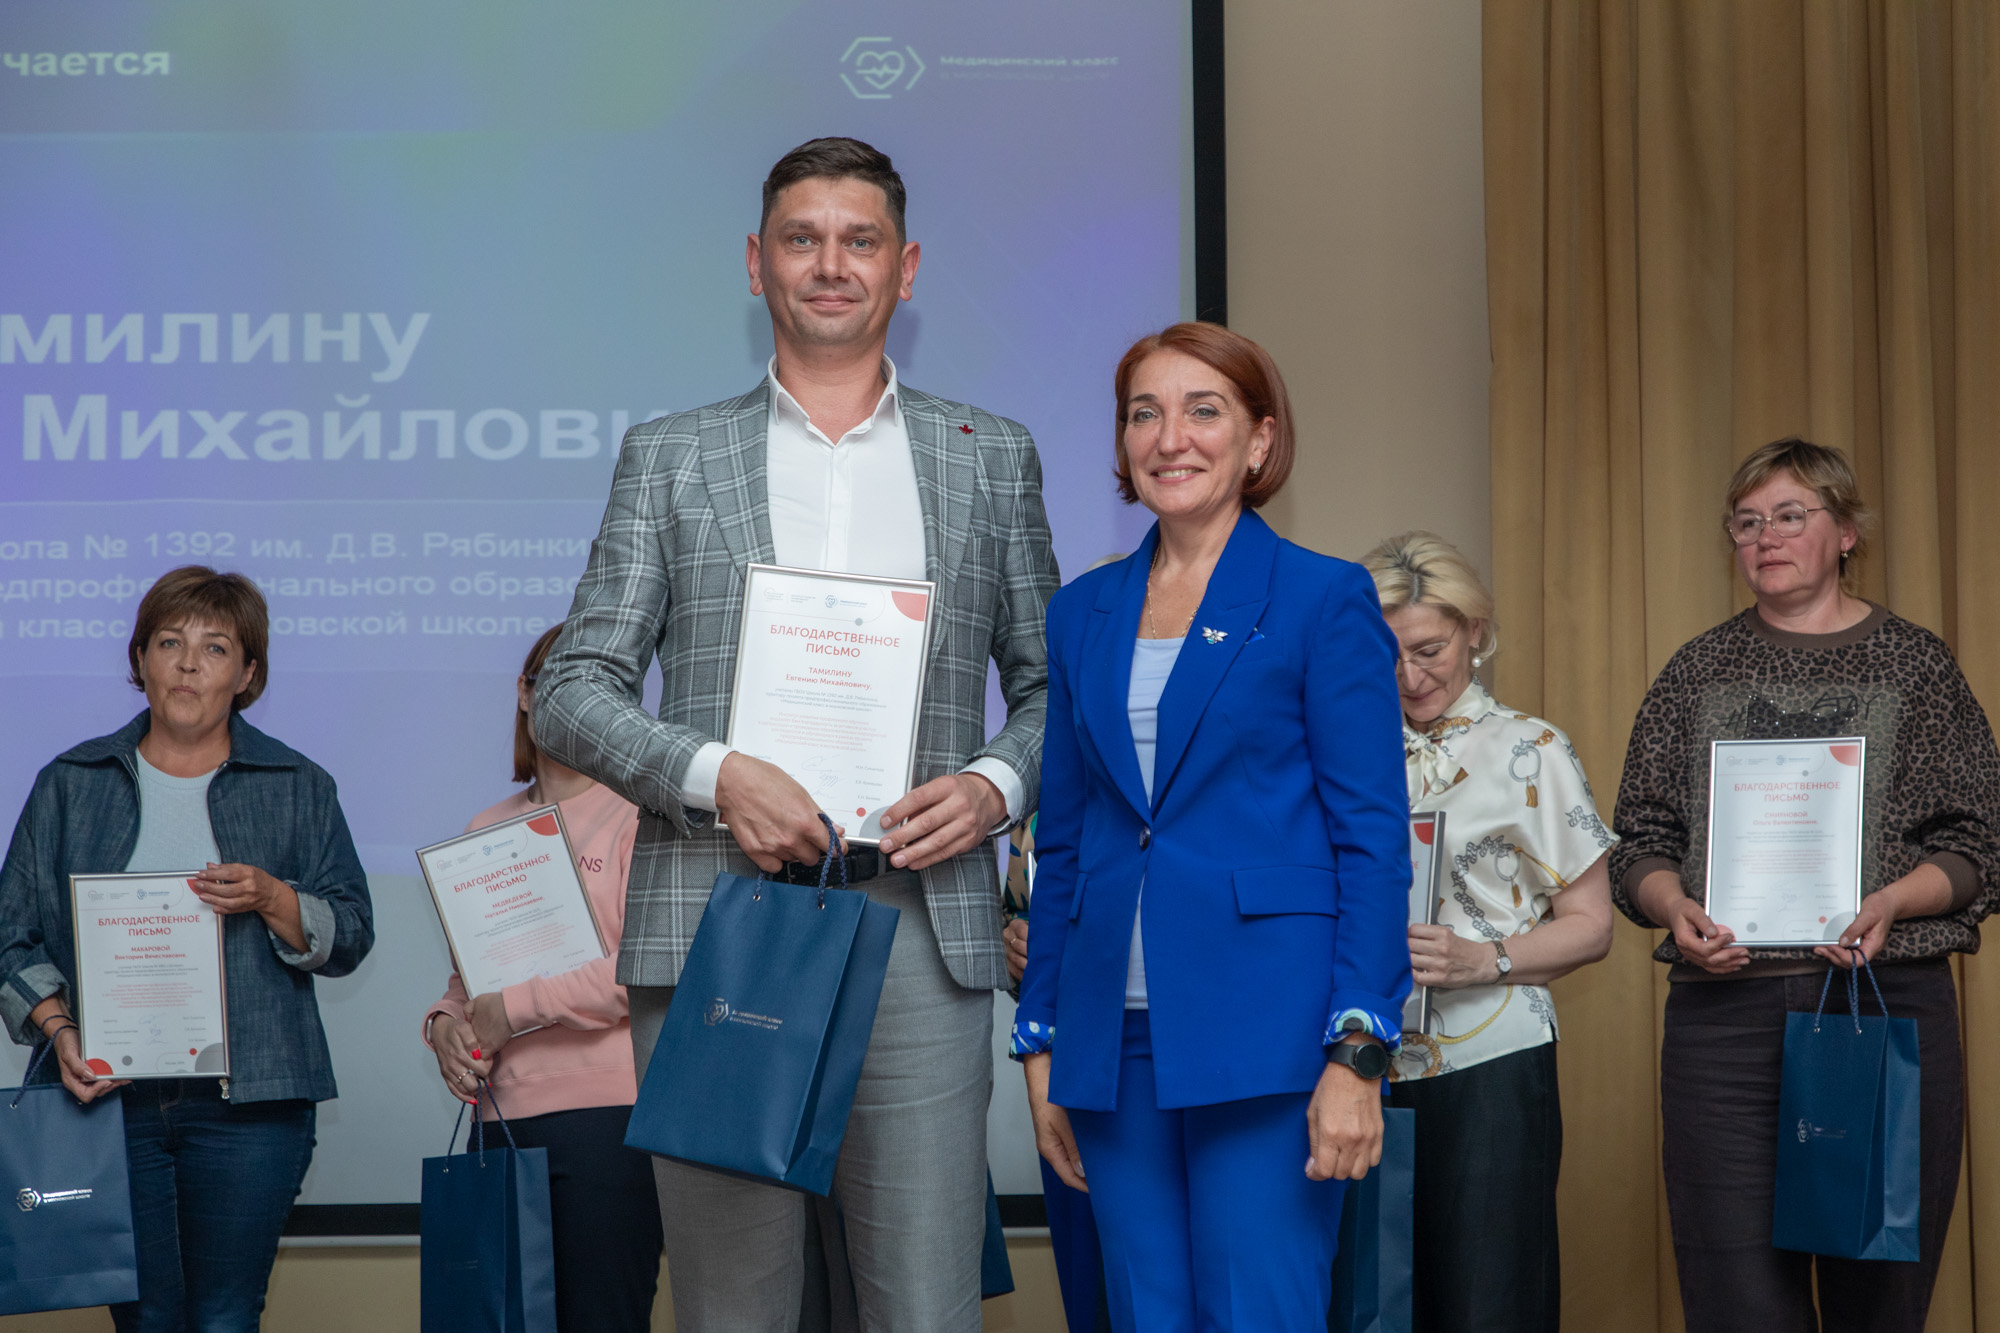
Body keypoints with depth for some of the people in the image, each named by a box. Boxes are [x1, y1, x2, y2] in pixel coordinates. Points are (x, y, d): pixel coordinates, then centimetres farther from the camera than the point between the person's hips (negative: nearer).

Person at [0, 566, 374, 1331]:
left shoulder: (298, 788, 9)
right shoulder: (70, 785, 11)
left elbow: (350, 937, 5)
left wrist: (271, 900, -13)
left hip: (247, 1100, -1)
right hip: (106, 1094, 1)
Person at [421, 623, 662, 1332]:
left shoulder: (638, 814, -2)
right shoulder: (489, 829, 18)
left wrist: (513, 1009, -10)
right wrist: (446, 1025, 2)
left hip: (605, 1111, -6)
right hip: (503, 1114, 6)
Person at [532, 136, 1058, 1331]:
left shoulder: (993, 457, 15)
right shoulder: (669, 457, 12)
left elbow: (1050, 683, 18)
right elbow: (573, 693, 8)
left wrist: (997, 785, -4)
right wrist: (715, 775, -10)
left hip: (920, 927, 0)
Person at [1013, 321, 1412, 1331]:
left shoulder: (1323, 598, -1)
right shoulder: (1084, 613, 14)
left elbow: (1373, 840, -5)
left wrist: (1357, 1055, -13)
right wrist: (1042, 1044, 12)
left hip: (1263, 1025, -5)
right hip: (1117, 1037, 5)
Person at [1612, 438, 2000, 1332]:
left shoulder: (1914, 664, 9)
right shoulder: (1699, 671, 14)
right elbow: (1641, 841, 11)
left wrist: (1890, 900, -14)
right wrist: (1676, 907, -10)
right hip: (1724, 1012, 1)